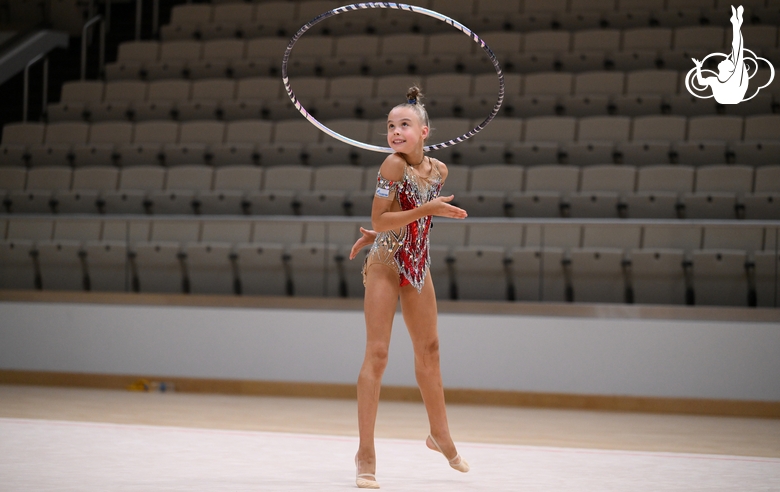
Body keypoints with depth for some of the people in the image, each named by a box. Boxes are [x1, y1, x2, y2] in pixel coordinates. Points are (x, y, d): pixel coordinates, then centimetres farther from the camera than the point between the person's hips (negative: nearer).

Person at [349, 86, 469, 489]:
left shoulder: (438, 170, -1)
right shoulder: (393, 164, -18)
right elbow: (380, 220, -20)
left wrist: (377, 233, 6)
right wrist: (428, 209, -27)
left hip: (418, 266, 6)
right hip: (385, 264, -6)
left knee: (429, 351, 16)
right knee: (377, 354, -9)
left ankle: (440, 436, 34)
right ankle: (365, 455, -5)